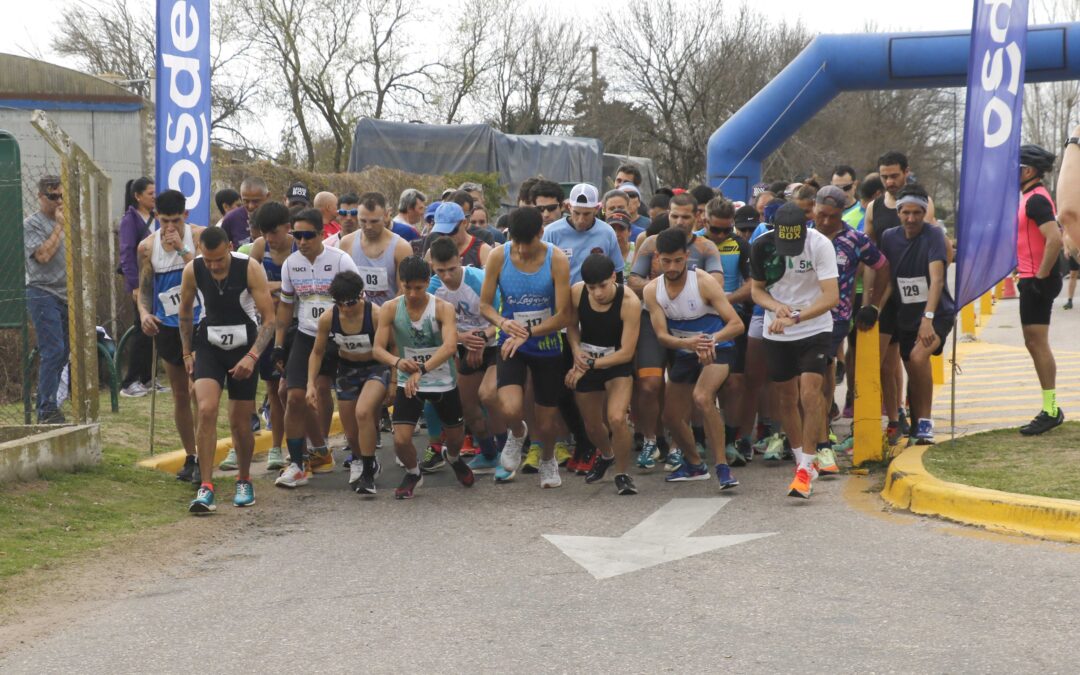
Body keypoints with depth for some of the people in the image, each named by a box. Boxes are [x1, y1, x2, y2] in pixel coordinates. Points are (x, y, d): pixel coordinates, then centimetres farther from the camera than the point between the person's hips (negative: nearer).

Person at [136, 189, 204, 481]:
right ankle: (190, 457, 21)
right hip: (167, 325, 4)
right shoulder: (147, 246, 3)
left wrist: (182, 248, -22)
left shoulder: (199, 236, -7)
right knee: (179, 395, 11)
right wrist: (144, 312, -8)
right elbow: (144, 288, 11)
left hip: (198, 322, -4)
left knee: (196, 392, -12)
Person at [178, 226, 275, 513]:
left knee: (240, 423, 3)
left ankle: (244, 482, 28)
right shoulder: (192, 270, -12)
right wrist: (187, 352, 8)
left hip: (244, 347, -1)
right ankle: (206, 487, -16)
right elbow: (185, 310, 7)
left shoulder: (250, 268, -19)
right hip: (209, 345, 1)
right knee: (206, 411, -19)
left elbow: (269, 318, -16)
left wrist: (252, 356, -27)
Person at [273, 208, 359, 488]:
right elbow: (286, 305, 14)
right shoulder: (291, 264, 4)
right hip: (305, 337, 3)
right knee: (295, 396, -9)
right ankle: (296, 464, -3)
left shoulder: (341, 260, -10)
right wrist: (278, 344, 11)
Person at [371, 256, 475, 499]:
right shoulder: (390, 309, -12)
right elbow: (378, 349, -15)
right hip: (408, 382, 0)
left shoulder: (443, 308, -19)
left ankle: (453, 458, 54)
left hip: (443, 381, 0)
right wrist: (397, 361, -38)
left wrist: (422, 369, -48)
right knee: (400, 440, -12)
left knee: (455, 436, 15)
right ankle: (413, 474, 21)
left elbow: (450, 346, -33)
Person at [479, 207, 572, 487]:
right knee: (510, 409, -25)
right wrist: (503, 322, -24)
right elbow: (485, 304, -3)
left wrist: (527, 332, -25)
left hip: (547, 346, 0)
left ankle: (548, 461, 46)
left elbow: (563, 315, -14)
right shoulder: (498, 257, -11)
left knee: (546, 423, 10)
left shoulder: (557, 260, -15)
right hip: (511, 345, 0)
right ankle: (517, 434, 14)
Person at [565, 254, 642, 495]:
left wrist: (590, 364, -23)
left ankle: (622, 474, -1)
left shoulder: (629, 302, -26)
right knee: (592, 426, 16)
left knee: (616, 419, -24)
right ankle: (606, 456, 52)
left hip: (617, 362, -4)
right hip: (585, 361, 4)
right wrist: (576, 351, -15)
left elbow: (627, 352, -22)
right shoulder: (577, 292, -16)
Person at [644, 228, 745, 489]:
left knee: (702, 397, -32)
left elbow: (737, 324, -26)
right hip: (683, 354, 6)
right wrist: (687, 342, -37)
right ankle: (695, 465, 38)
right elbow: (662, 335, -15)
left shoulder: (704, 282, -22)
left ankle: (722, 466, -25)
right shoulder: (652, 290, -10)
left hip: (716, 350, -6)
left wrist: (711, 340, -45)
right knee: (671, 417, 10)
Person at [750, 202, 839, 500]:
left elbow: (831, 296, -22)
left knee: (810, 396, -14)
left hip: (815, 329, -3)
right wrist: (777, 307, -17)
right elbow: (756, 289, 4)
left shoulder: (820, 244, -18)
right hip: (776, 333, 4)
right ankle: (803, 461, 25)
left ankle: (806, 469, -8)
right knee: (787, 399, 9)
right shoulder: (761, 246, -9)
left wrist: (795, 317, -32)